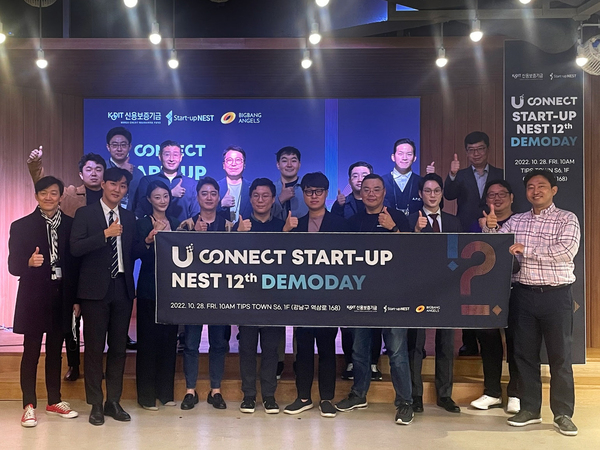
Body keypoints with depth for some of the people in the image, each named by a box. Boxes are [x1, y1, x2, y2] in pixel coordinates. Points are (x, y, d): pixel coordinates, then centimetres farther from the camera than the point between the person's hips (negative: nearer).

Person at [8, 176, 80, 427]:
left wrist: (76, 298, 1)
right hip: (34, 297, -2)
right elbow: (13, 266, -5)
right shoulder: (21, 226, -1)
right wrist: (29, 262, -27)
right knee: (31, 351, 3)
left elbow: (76, 262, 3)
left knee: (55, 350, 13)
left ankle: (54, 401, 24)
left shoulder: (70, 225, 4)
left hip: (62, 297, 2)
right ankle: (29, 406, 13)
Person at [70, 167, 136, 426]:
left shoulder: (129, 218, 13)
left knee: (119, 346, 8)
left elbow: (132, 253, 13)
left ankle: (113, 402, 20)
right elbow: (75, 248, -12)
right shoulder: (85, 214, 0)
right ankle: (96, 404, 13)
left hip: (122, 288, 4)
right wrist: (106, 234, -20)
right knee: (94, 348, 2)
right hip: (96, 289, -4)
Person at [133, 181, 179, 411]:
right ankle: (146, 395, 7)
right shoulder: (142, 223, -1)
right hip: (149, 288, -4)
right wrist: (149, 240, -28)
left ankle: (166, 392, 18)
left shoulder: (176, 224, 12)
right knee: (148, 340, -2)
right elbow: (136, 254, -13)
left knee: (169, 339, 8)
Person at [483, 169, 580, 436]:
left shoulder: (567, 219, -1)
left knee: (560, 355, 3)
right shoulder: (515, 221, 10)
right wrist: (490, 228, -11)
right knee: (525, 353, 8)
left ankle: (563, 414, 12)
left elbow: (567, 250, -17)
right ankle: (529, 409, 19)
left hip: (556, 295, -3)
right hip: (523, 294, 4)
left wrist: (526, 249, -16)